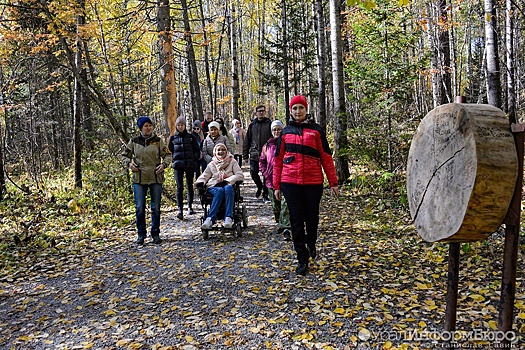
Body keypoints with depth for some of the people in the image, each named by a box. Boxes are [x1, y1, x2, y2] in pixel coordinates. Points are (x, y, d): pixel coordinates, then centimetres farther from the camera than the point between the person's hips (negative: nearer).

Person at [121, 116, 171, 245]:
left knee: (156, 207, 5)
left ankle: (155, 234, 18)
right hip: (139, 179, 0)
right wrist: (129, 163, -7)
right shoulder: (134, 141, 5)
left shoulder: (158, 140, 4)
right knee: (139, 207, 0)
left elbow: (167, 154, 8)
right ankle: (141, 234, 14)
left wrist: (164, 164, -10)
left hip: (156, 178, 0)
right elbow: (124, 155, 13)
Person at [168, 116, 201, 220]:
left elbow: (197, 150, 10)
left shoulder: (191, 137, 7)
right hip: (178, 165, -1)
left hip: (190, 165, 1)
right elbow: (170, 151, 17)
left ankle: (190, 207, 23)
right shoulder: (173, 138, 8)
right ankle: (180, 209, -11)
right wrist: (173, 160, 8)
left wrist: (194, 160, 1)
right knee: (179, 187, -7)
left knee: (190, 186, 9)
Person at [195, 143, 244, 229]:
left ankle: (228, 218, -49)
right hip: (214, 187, 1)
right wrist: (200, 182, -4)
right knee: (220, 191, -37)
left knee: (228, 188, -39)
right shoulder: (211, 164, 25)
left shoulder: (232, 162, 18)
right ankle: (210, 219, -49)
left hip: (228, 185, -1)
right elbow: (204, 176, 21)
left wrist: (226, 180, -9)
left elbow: (240, 175, 6)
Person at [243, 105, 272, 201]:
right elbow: (247, 140, 13)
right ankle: (259, 186, 31)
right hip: (254, 154, 3)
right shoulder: (252, 125, 11)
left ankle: (265, 194, 13)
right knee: (253, 173, 2)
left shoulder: (269, 124, 3)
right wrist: (245, 153, 8)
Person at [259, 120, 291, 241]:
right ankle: (280, 223, 35)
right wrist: (265, 174, 8)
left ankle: (286, 229, -14)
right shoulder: (267, 146, 11)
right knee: (275, 205, 15)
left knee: (286, 204, -13)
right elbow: (262, 161, 21)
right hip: (271, 180, 4)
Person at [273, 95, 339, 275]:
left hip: (313, 182, -1)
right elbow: (278, 160, 11)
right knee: (296, 221, 2)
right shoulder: (286, 132, 10)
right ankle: (302, 259, 13)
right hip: (290, 182, 1)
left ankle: (311, 244, 41)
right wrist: (276, 185, 8)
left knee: (312, 217, 11)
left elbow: (326, 157, 4)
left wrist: (333, 182, 1)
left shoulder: (316, 130, 5)